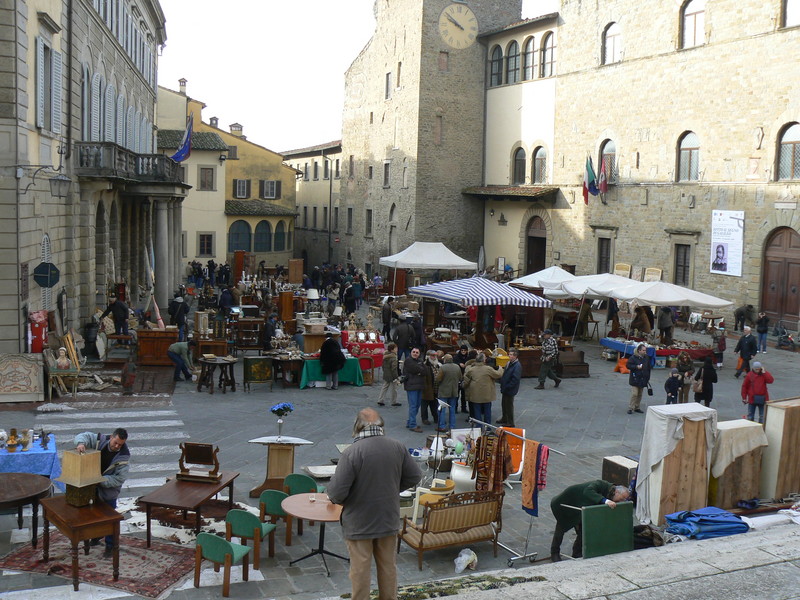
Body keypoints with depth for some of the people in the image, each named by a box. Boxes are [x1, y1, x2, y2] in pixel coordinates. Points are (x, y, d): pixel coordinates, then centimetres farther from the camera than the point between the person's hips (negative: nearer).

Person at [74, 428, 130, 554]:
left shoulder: (124, 457, -24)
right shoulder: (100, 441, -15)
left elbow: (119, 479, -23)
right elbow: (83, 436, -10)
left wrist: (101, 480, -30)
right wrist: (81, 443, -33)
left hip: (109, 491, -4)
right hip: (93, 488, 4)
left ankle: (110, 545, 21)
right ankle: (96, 536, 47)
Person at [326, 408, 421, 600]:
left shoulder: (351, 452, -23)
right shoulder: (398, 448, -7)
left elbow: (337, 492, -23)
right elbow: (414, 476, 5)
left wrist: (334, 497, -1)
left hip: (359, 524, -4)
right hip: (389, 519, 5)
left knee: (360, 569, 11)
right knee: (388, 566, 20)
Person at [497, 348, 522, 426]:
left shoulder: (517, 366, -22)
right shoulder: (509, 363, 7)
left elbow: (515, 379, -26)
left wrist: (506, 387, -23)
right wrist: (502, 385, 8)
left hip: (510, 390, -9)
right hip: (505, 388, 9)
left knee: (509, 406, 2)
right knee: (503, 404, 21)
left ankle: (510, 423, 14)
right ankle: (504, 419, 39)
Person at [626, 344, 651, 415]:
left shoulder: (646, 358, 8)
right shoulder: (633, 357, -9)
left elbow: (648, 368, 15)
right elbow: (628, 366, -9)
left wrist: (648, 378, 15)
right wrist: (636, 367, -20)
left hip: (643, 379, 6)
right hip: (635, 379, -6)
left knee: (640, 395, 12)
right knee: (634, 394, -11)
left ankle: (637, 407, 22)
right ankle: (630, 408, -5)